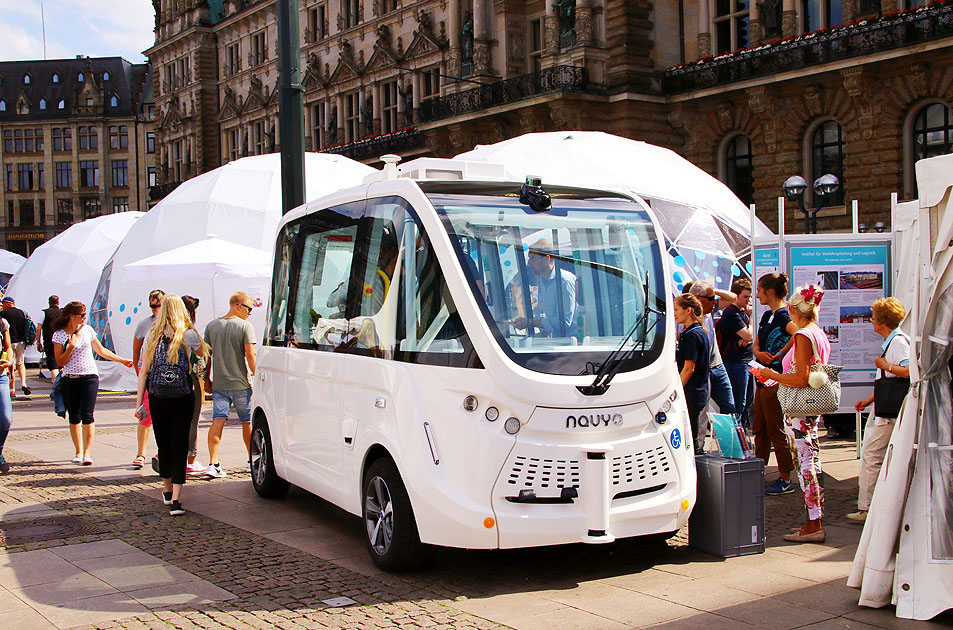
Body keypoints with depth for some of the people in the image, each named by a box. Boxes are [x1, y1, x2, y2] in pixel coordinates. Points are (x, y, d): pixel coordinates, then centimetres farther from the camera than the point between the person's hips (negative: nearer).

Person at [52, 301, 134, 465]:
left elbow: (101, 350, 18)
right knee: (74, 417, 5)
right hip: (69, 379, 0)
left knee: (87, 415, -12)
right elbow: (60, 362, -4)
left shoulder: (87, 330, 7)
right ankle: (78, 452, 17)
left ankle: (87, 453, -10)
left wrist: (122, 360, 21)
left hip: (89, 377, 0)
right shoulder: (59, 335, -1)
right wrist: (71, 347, -18)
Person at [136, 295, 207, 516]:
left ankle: (168, 491, 32)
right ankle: (175, 500, -10)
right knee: (179, 446, -2)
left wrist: (138, 403, 6)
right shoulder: (189, 335, -3)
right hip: (182, 398, -2)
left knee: (163, 446, 14)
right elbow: (202, 353, 19)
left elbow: (143, 372, 3)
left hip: (157, 399, 2)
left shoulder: (152, 336, 3)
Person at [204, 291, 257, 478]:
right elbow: (250, 354, -15)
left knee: (218, 421, 0)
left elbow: (206, 355, 9)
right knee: (247, 421, 11)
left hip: (218, 383, 4)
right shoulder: (245, 326, -8)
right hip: (241, 383, -3)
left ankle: (213, 463, -9)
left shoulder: (212, 326, 7)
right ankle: (252, 461, 23)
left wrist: (207, 379, 16)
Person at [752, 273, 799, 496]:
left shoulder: (783, 316, -15)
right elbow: (756, 345, 18)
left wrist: (779, 355, -23)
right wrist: (759, 353, -6)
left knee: (776, 430, -3)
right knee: (759, 428, 15)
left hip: (776, 380, -10)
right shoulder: (767, 315, 15)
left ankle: (785, 480, 6)